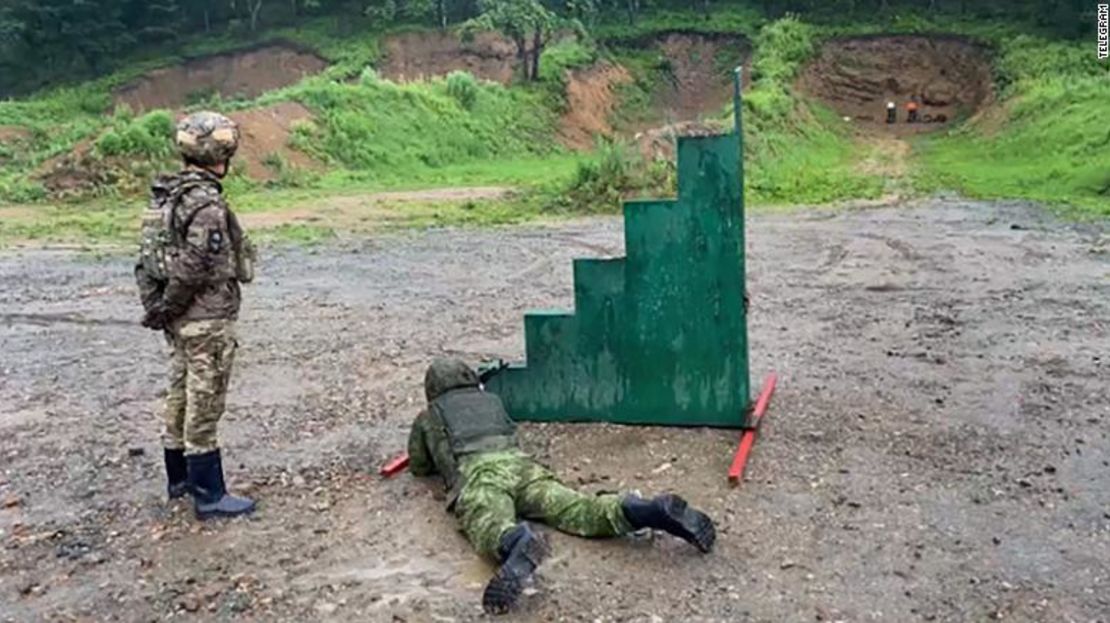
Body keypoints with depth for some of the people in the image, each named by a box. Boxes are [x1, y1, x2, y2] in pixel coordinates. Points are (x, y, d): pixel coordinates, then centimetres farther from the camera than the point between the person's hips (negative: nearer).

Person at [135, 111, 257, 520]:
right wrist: (163, 311, -9)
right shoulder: (207, 204, -20)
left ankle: (179, 476, 33)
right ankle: (209, 495, 7)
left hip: (181, 319, 9)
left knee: (181, 395, 19)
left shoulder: (165, 196, 8)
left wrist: (156, 307, 11)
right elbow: (193, 269, -22)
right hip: (207, 320, -9)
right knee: (204, 405, -2)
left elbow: (148, 256, 10)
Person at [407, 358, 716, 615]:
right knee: (581, 510, -16)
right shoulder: (490, 400, 38)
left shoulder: (427, 417, 30)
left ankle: (518, 545, -69)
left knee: (491, 529, -33)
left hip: (478, 474, -3)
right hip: (520, 464, 3)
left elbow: (419, 467, 40)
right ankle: (655, 511, -41)